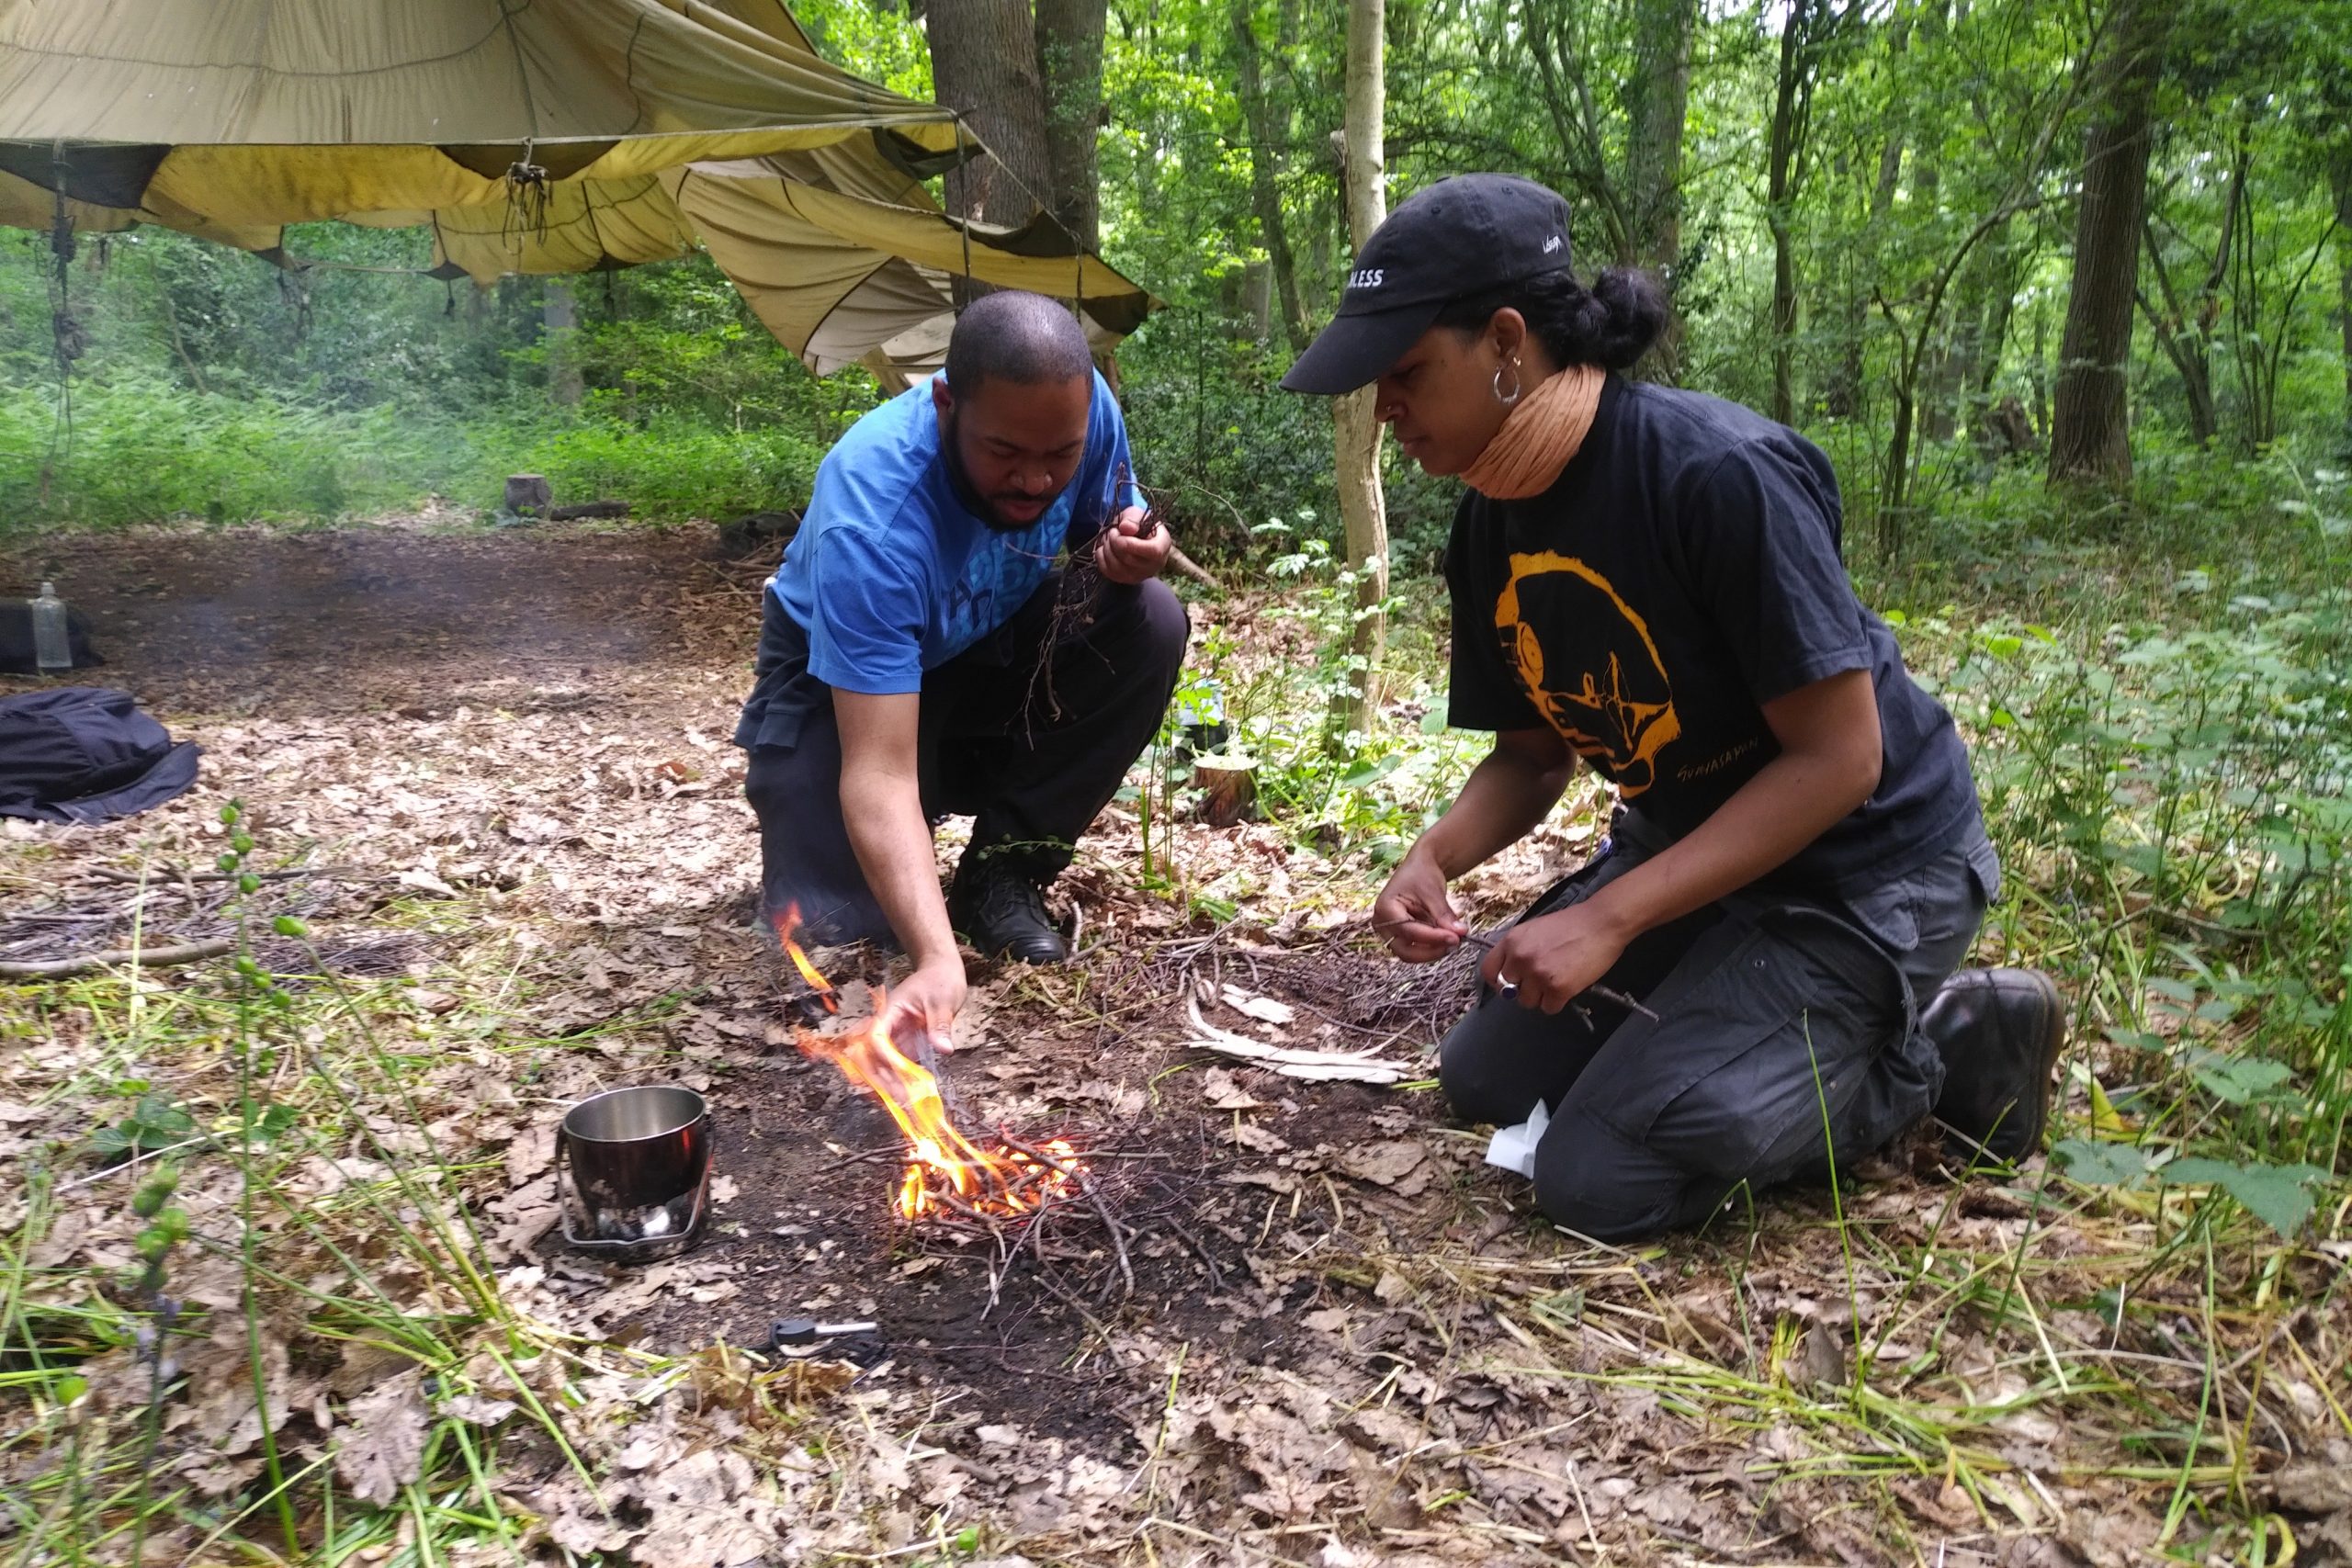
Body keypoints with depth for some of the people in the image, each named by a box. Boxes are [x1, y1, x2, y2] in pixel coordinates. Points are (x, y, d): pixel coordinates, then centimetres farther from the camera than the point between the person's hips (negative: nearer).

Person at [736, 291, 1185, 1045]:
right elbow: (878, 772, -43)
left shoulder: (1082, 411, -23)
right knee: (841, 918, -23)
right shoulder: (871, 521, -39)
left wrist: (1132, 554, -28)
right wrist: (938, 959, -56)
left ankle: (1001, 871, -9)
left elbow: (1109, 533, -1)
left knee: (1149, 624, -24)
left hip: (991, 651, 5)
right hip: (845, 676, -4)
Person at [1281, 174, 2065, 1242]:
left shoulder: (1720, 475, -28)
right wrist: (1435, 856, -16)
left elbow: (1838, 759, -25)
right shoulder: (1490, 527, -4)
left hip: (1864, 864, -8)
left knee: (1602, 1180, -12)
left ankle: (1941, 1045, 4)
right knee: (1488, 1080, 13)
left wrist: (1610, 918, -29)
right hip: (1693, 843, 8)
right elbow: (1532, 754, 5)